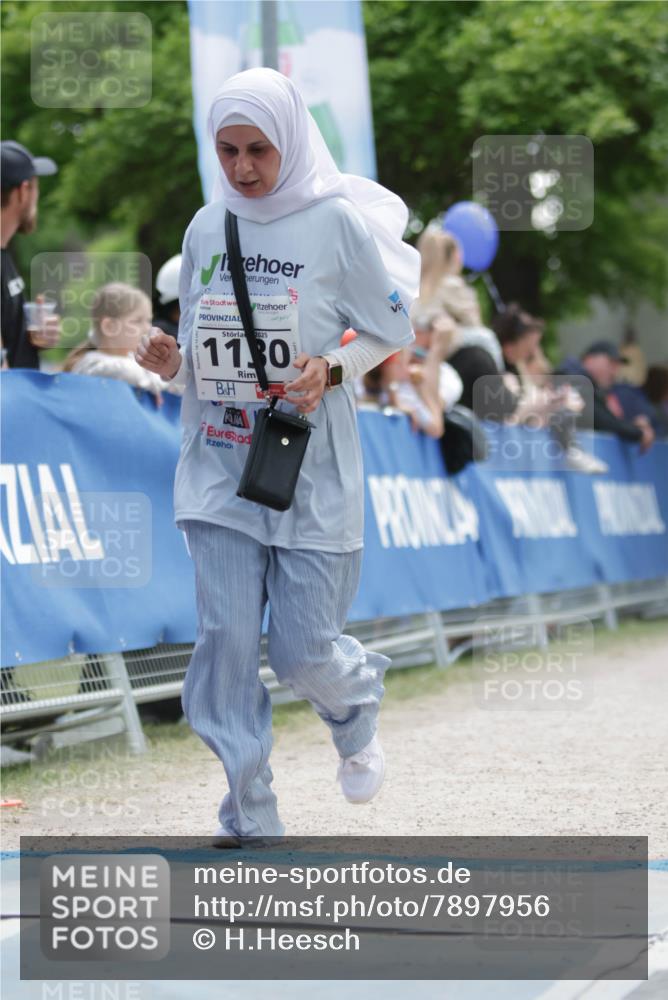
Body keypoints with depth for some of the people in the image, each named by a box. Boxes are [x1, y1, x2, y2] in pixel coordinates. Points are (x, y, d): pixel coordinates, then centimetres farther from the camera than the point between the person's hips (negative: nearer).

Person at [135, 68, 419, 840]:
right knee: (225, 640, -4)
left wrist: (331, 369, -18)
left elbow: (391, 334, 0)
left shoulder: (338, 221, -7)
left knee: (302, 649, -1)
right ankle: (249, 823, 6)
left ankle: (358, 706, 35)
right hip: (220, 466, 4)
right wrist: (171, 361, -6)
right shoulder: (207, 227, 6)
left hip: (312, 470, -3)